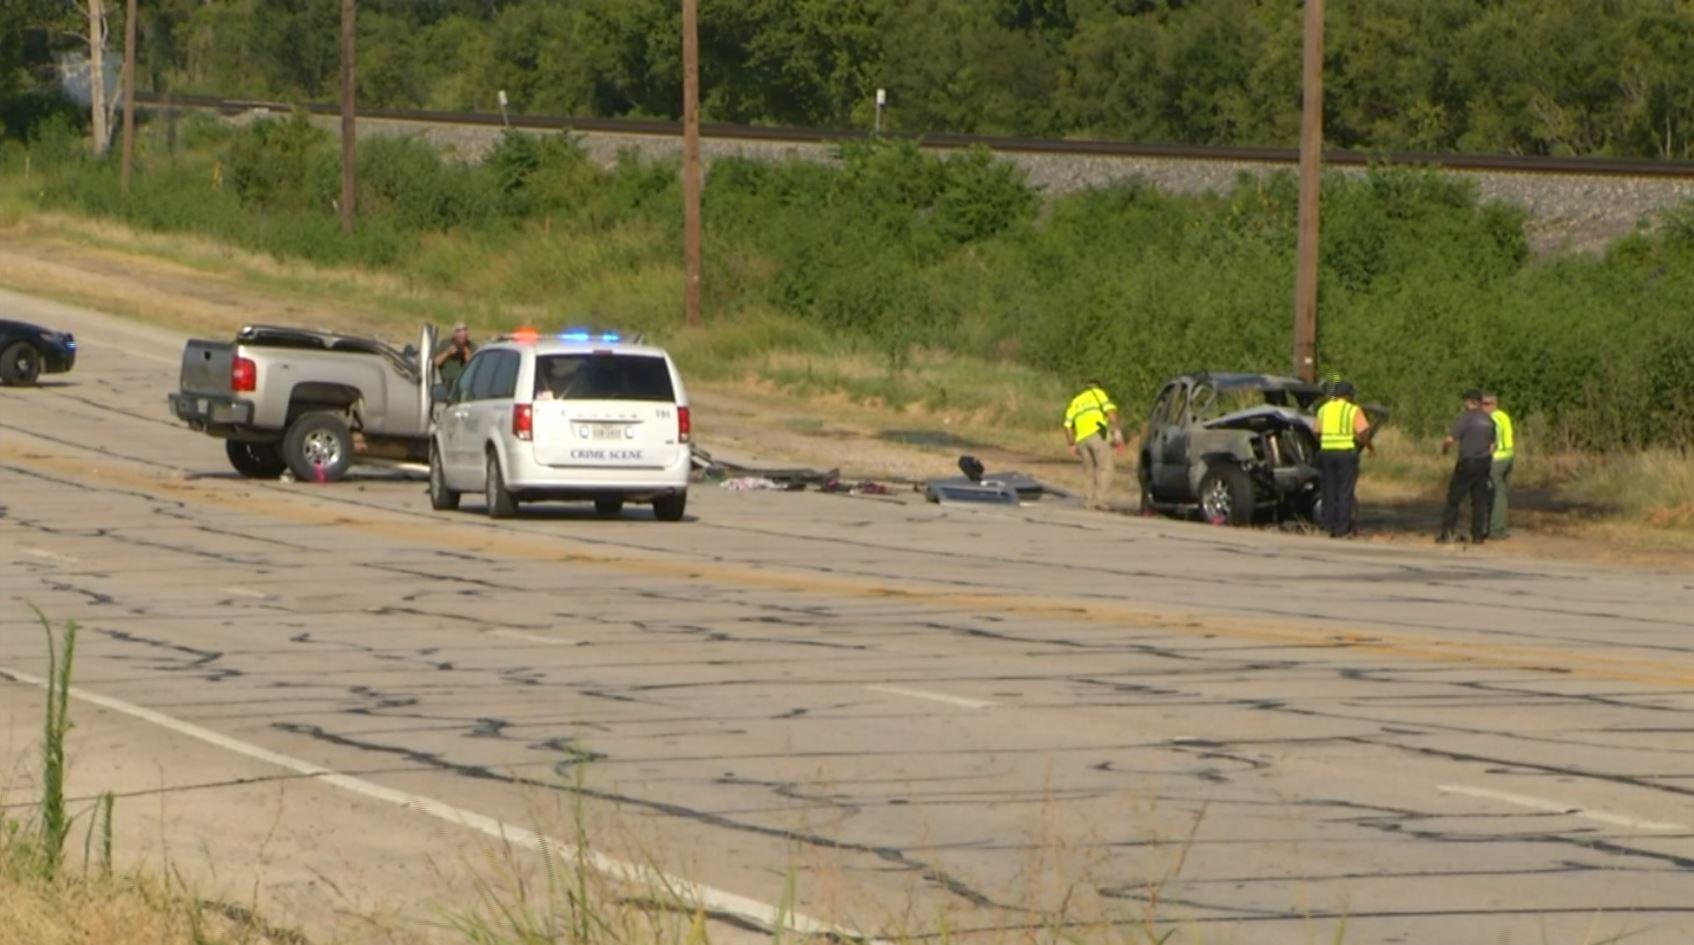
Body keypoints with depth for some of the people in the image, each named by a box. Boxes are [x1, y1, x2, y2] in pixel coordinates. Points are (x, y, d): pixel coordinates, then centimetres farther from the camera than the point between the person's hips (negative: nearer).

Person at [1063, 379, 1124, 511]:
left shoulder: (1075, 402, 29)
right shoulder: (1098, 394, 16)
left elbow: (1068, 426, 18)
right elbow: (1110, 410, -2)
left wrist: (1072, 445, 21)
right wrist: (1116, 431, -4)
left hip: (1082, 439, 5)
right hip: (1097, 434, -5)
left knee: (1089, 470, 14)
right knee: (1104, 468, -6)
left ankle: (1088, 501, 6)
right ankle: (1101, 500, -18)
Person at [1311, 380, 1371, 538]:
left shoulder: (1323, 410, 13)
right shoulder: (1353, 410, -2)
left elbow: (1316, 431, 9)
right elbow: (1363, 432, -10)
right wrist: (1368, 444, 7)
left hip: (1326, 452, 4)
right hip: (1346, 453, -4)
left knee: (1329, 491, 11)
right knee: (1345, 492, -1)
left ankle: (1328, 526, 9)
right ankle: (1342, 529, -4)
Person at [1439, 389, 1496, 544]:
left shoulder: (1467, 418, -12)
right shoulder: (1488, 421, 9)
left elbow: (1450, 439, -16)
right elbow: (1492, 444, 14)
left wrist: (1444, 448, 5)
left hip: (1468, 463, -6)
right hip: (1484, 463, 6)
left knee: (1453, 498, 3)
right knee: (1479, 500, 9)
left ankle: (1447, 532, 0)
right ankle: (1478, 535, 8)